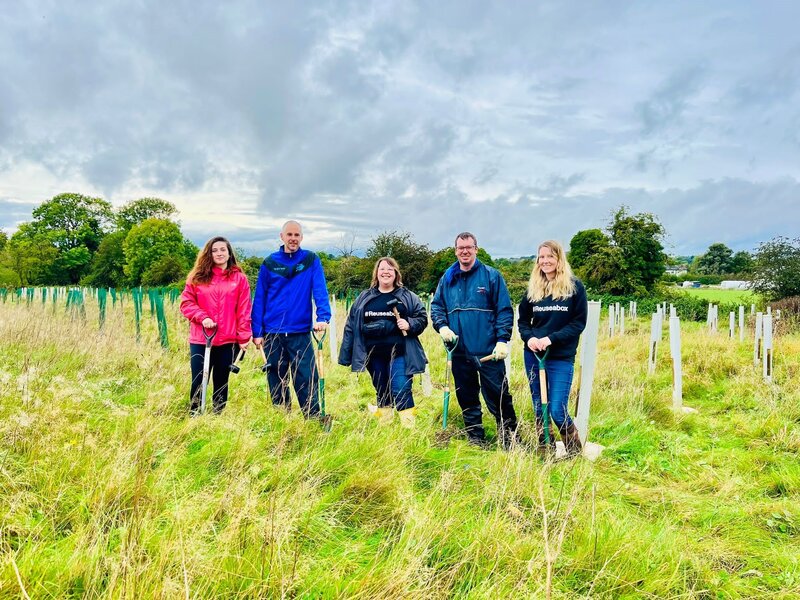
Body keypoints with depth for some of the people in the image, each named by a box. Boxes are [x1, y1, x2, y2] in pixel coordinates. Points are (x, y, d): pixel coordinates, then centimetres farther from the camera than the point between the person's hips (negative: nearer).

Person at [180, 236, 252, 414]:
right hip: (200, 340, 0)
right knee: (198, 383, 2)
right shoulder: (197, 277, 7)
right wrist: (202, 317, -12)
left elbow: (244, 310, 2)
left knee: (221, 383, 10)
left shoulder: (239, 278, 4)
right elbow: (186, 302, 5)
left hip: (228, 341, 0)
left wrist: (244, 337, -4)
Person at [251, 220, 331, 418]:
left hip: (301, 332, -2)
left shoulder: (311, 260, 2)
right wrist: (257, 332, 1)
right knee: (276, 382, 10)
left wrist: (323, 317, -24)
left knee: (307, 379, -4)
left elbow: (320, 291, -8)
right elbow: (259, 299, 5)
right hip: (272, 334, 2)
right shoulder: (269, 263, 5)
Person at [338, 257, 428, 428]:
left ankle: (409, 428, -1)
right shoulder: (364, 297, 10)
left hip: (399, 355, -3)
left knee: (400, 391, -10)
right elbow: (351, 325, 10)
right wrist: (346, 355, 6)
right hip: (374, 356, 3)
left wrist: (410, 324, -17)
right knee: (382, 393, 12)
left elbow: (422, 319, 6)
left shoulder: (408, 297, 4)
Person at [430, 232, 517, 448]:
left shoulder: (491, 276, 0)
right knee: (466, 398, 12)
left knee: (498, 396, 0)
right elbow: (436, 306, 14)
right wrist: (442, 326, -5)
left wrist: (502, 340, -11)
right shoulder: (447, 279, 11)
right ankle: (475, 438, 26)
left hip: (488, 351, -4)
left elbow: (505, 310, -3)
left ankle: (509, 436, 16)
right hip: (459, 351, 4)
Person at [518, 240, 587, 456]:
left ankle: (575, 453, 15)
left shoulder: (574, 286, -3)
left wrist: (551, 338, -17)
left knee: (557, 411, -8)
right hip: (533, 355, 4)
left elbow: (579, 323, -6)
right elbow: (523, 320, 13)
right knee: (539, 410, 11)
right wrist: (528, 337, -8)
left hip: (561, 357, -4)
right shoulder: (533, 288, 8)